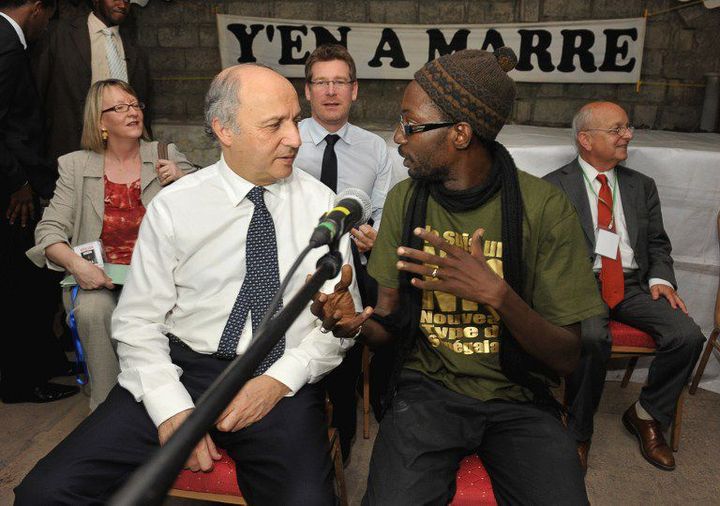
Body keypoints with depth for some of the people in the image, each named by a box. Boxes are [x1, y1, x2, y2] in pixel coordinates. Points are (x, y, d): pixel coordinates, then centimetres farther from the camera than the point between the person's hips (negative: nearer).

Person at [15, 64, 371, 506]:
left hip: (284, 383, 0)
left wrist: (281, 380, -11)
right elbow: (138, 322, 2)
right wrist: (173, 408, -12)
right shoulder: (173, 207, 0)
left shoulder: (320, 204, 3)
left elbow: (343, 318, 3)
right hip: (183, 371, 1)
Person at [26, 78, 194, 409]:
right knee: (93, 309, -31)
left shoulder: (166, 156, 9)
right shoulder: (76, 166, 8)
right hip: (100, 275, 1)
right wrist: (76, 264, -18)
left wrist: (182, 182, -9)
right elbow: (49, 230, 2)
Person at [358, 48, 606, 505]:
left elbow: (567, 358, -9)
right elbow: (390, 323, 1)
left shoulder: (544, 207, -11)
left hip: (518, 398, -1)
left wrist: (497, 294, -26)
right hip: (428, 387, 1)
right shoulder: (405, 200, -1)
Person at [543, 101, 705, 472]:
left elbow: (657, 243, 18)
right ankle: (578, 431, -8)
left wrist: (661, 278, -2)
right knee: (592, 337, -34)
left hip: (632, 285, 5)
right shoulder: (555, 186, 3)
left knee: (687, 335, -19)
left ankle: (645, 414, 7)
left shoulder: (642, 186, 18)